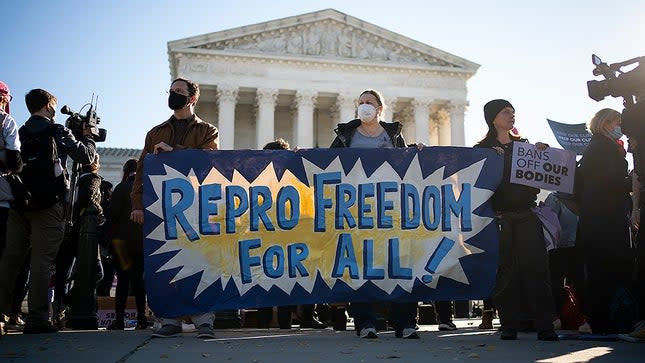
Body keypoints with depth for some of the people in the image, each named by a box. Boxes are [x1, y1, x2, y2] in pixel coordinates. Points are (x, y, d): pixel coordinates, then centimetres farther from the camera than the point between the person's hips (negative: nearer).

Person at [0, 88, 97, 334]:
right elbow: (86, 157, -1)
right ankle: (36, 319, -7)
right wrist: (87, 137, 17)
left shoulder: (20, 133, 14)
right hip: (47, 203, -5)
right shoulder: (57, 131, -1)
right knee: (42, 259, -5)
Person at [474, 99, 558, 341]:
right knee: (505, 269, -3)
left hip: (526, 214, 2)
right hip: (499, 215, -2)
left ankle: (545, 326, -4)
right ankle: (509, 326, 3)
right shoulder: (483, 149, 8)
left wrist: (542, 154, 1)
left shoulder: (524, 144, 18)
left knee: (535, 266, -5)